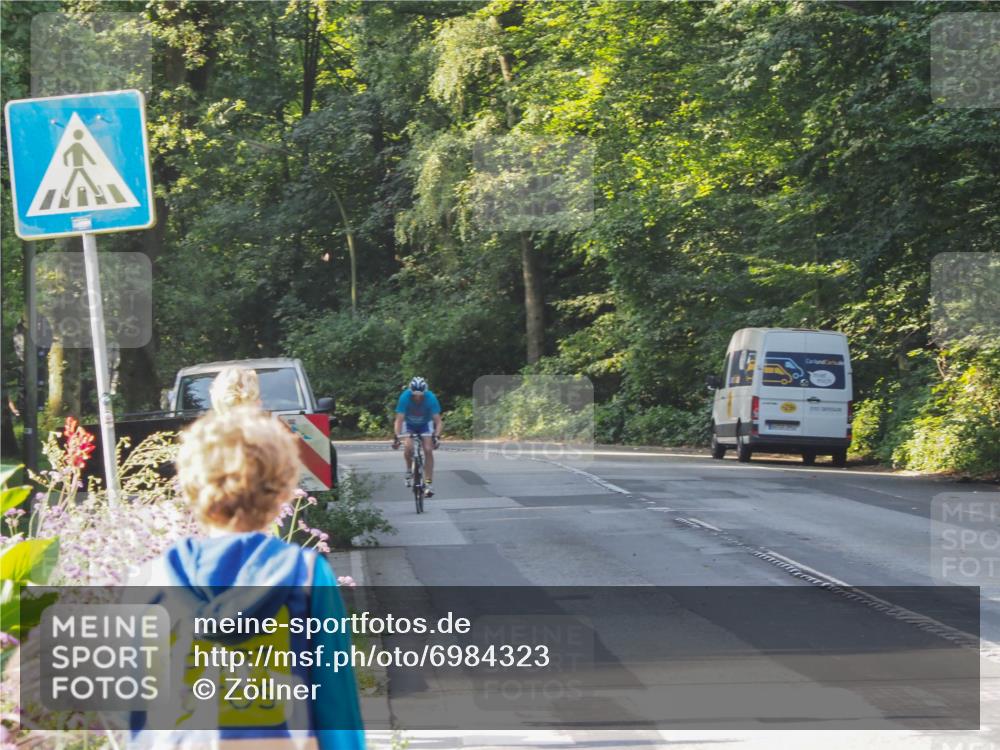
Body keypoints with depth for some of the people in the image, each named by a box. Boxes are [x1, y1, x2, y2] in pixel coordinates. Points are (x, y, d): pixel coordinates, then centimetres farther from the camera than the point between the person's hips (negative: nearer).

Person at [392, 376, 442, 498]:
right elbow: (399, 420, -32)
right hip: (409, 424, 0)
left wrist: (437, 437, -45)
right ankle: (409, 470, 5)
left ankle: (428, 484, -11)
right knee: (408, 448, -24)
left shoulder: (431, 398, -31)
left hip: (425, 424, 0)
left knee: (428, 450, -17)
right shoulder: (405, 397, -32)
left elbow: (438, 421, -30)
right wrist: (396, 437, -45)